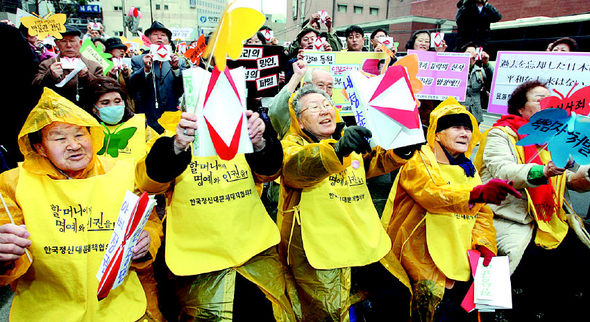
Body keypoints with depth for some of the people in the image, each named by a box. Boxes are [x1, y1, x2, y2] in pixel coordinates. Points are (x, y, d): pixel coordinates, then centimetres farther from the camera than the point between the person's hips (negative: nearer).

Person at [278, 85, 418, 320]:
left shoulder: (352, 140, 19)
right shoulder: (292, 143, -4)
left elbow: (374, 163, 12)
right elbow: (295, 167, -26)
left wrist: (400, 151, -10)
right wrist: (337, 149, -44)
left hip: (366, 241, 7)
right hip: (321, 246, -6)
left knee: (398, 294, 14)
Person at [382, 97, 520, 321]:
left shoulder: (468, 169, 17)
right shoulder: (418, 162, -6)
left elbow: (482, 213, 15)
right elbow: (433, 195, -26)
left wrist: (484, 243, -3)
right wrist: (477, 193, -42)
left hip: (460, 259, 7)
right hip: (426, 258, -6)